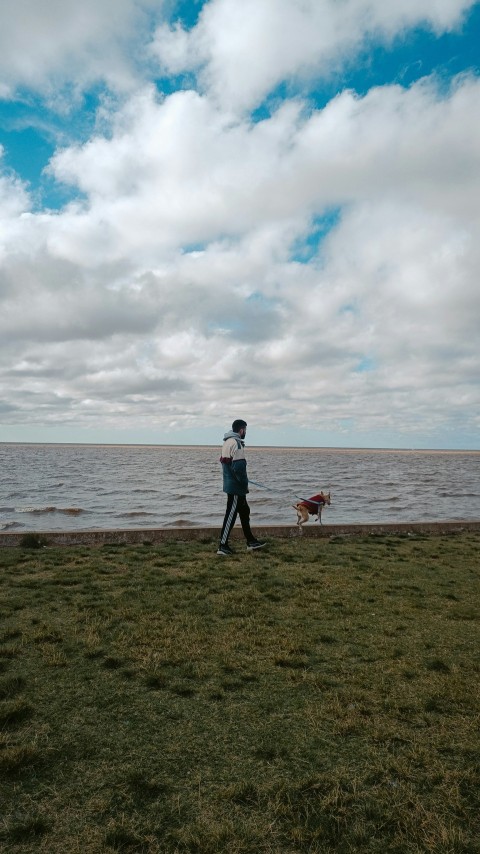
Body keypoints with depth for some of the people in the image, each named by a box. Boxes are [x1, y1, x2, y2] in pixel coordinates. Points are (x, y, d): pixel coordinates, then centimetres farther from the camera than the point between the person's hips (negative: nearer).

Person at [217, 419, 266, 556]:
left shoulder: (227, 442, 13)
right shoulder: (236, 443, -18)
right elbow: (239, 467, -24)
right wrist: (245, 483, -12)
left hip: (229, 483, 10)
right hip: (236, 487, -10)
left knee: (245, 511, 18)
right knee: (231, 514, -3)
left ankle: (251, 541, 27)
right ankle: (223, 546, 3)